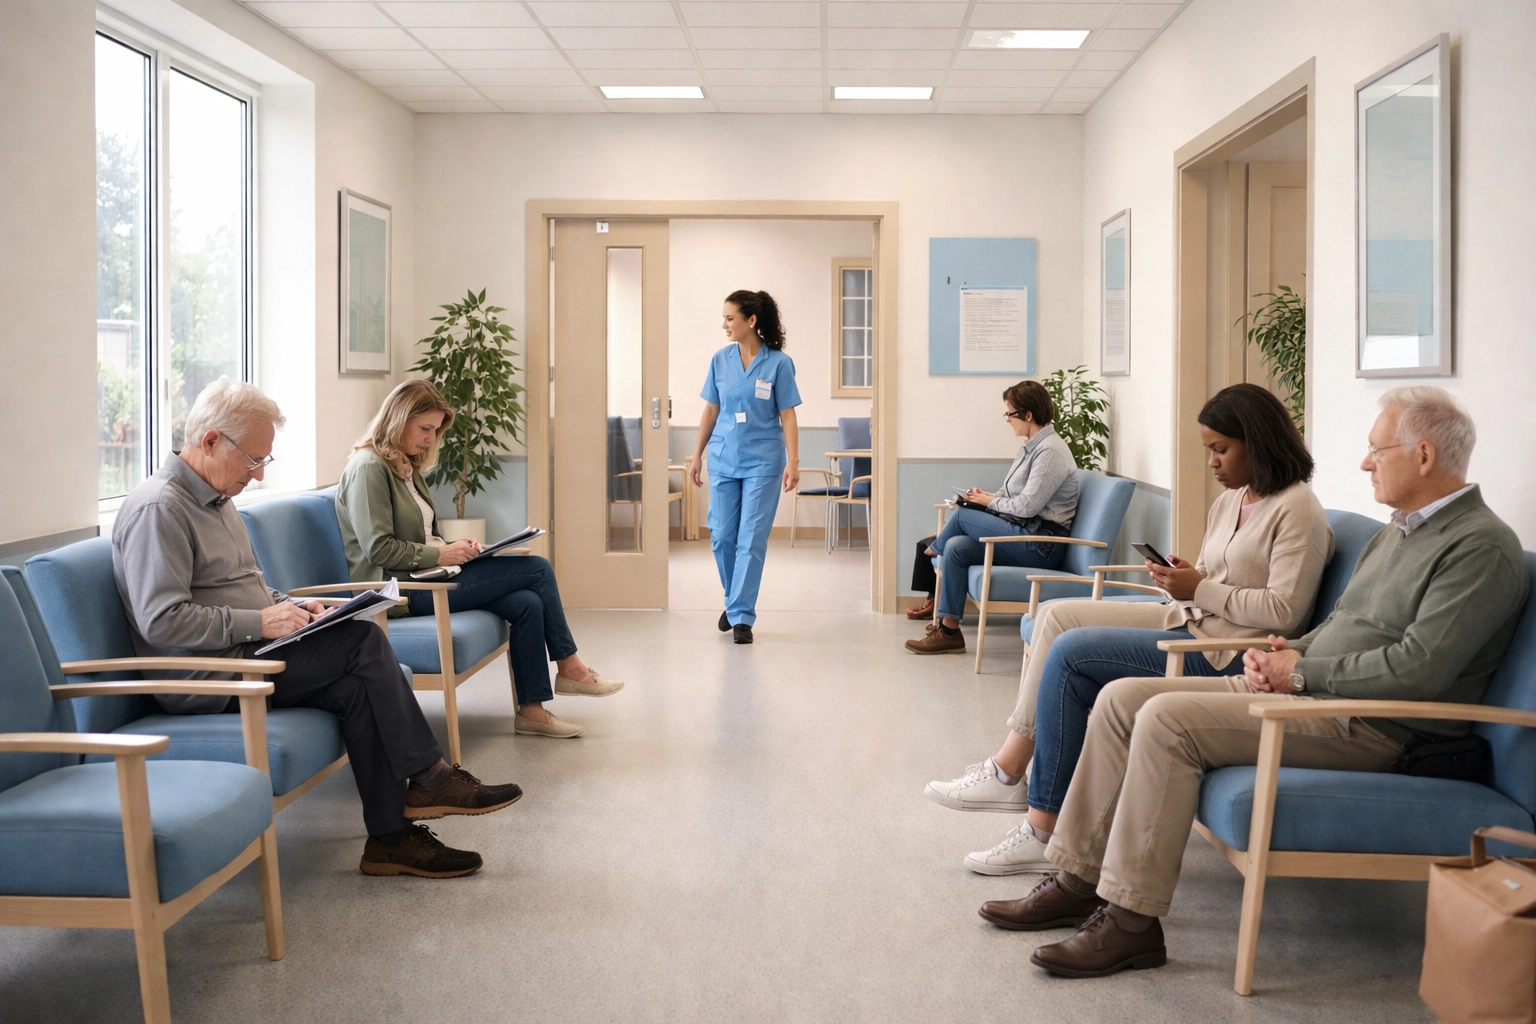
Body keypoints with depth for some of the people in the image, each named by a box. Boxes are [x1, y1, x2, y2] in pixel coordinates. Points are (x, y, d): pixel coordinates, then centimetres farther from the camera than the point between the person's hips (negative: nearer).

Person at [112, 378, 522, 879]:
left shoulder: (215, 498, 18)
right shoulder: (157, 508, -15)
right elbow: (161, 621, -23)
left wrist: (288, 606, 7)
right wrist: (258, 622, -22)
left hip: (243, 652, 10)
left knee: (356, 688, -13)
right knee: (363, 640, -19)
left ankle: (391, 838, -10)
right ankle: (428, 778, -8)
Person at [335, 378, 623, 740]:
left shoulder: (406, 468, 19)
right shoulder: (368, 468, -11)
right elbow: (378, 548, -19)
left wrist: (455, 548, 1)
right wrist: (441, 554, -18)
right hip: (401, 588, -9)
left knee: (528, 603, -14)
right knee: (538, 569, -13)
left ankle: (531, 710, -9)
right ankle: (569, 668, 2)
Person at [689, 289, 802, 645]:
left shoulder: (778, 363, -7)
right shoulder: (720, 360, 3)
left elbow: (787, 415, -7)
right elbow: (711, 410, 10)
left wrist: (793, 461, -14)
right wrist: (698, 454, 11)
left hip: (762, 462, -4)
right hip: (723, 459, 4)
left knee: (751, 540, -4)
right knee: (722, 538, 7)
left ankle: (741, 616, 3)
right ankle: (735, 602, 29)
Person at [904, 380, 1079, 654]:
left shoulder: (1050, 451, -15)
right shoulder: (1029, 447, 15)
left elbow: (1026, 506, -21)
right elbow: (1012, 496, 20)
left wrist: (990, 501, -6)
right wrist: (986, 497, 1)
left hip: (1041, 545, -9)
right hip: (1025, 535, 9)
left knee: (961, 516, -16)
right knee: (957, 547, -12)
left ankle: (931, 550, 17)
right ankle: (948, 630, -10)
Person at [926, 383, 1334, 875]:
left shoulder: (1297, 510, -11)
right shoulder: (1230, 501, 16)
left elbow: (1284, 612, -18)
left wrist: (1200, 589, -15)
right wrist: (1182, 578, -2)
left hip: (1227, 651, -10)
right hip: (1191, 621, 10)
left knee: (1070, 652, -18)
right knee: (1055, 615, -2)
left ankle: (1045, 831, -10)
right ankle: (1010, 769, -7)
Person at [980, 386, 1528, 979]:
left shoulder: (1482, 547, -11)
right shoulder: (1400, 528, 20)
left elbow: (1419, 668, -21)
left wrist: (1302, 672, -13)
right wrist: (1289, 650, 5)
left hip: (1368, 727, -10)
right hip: (1309, 692, 10)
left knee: (1167, 719, -26)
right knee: (1122, 698, -1)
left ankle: (1131, 921, -20)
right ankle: (1078, 879, 2)